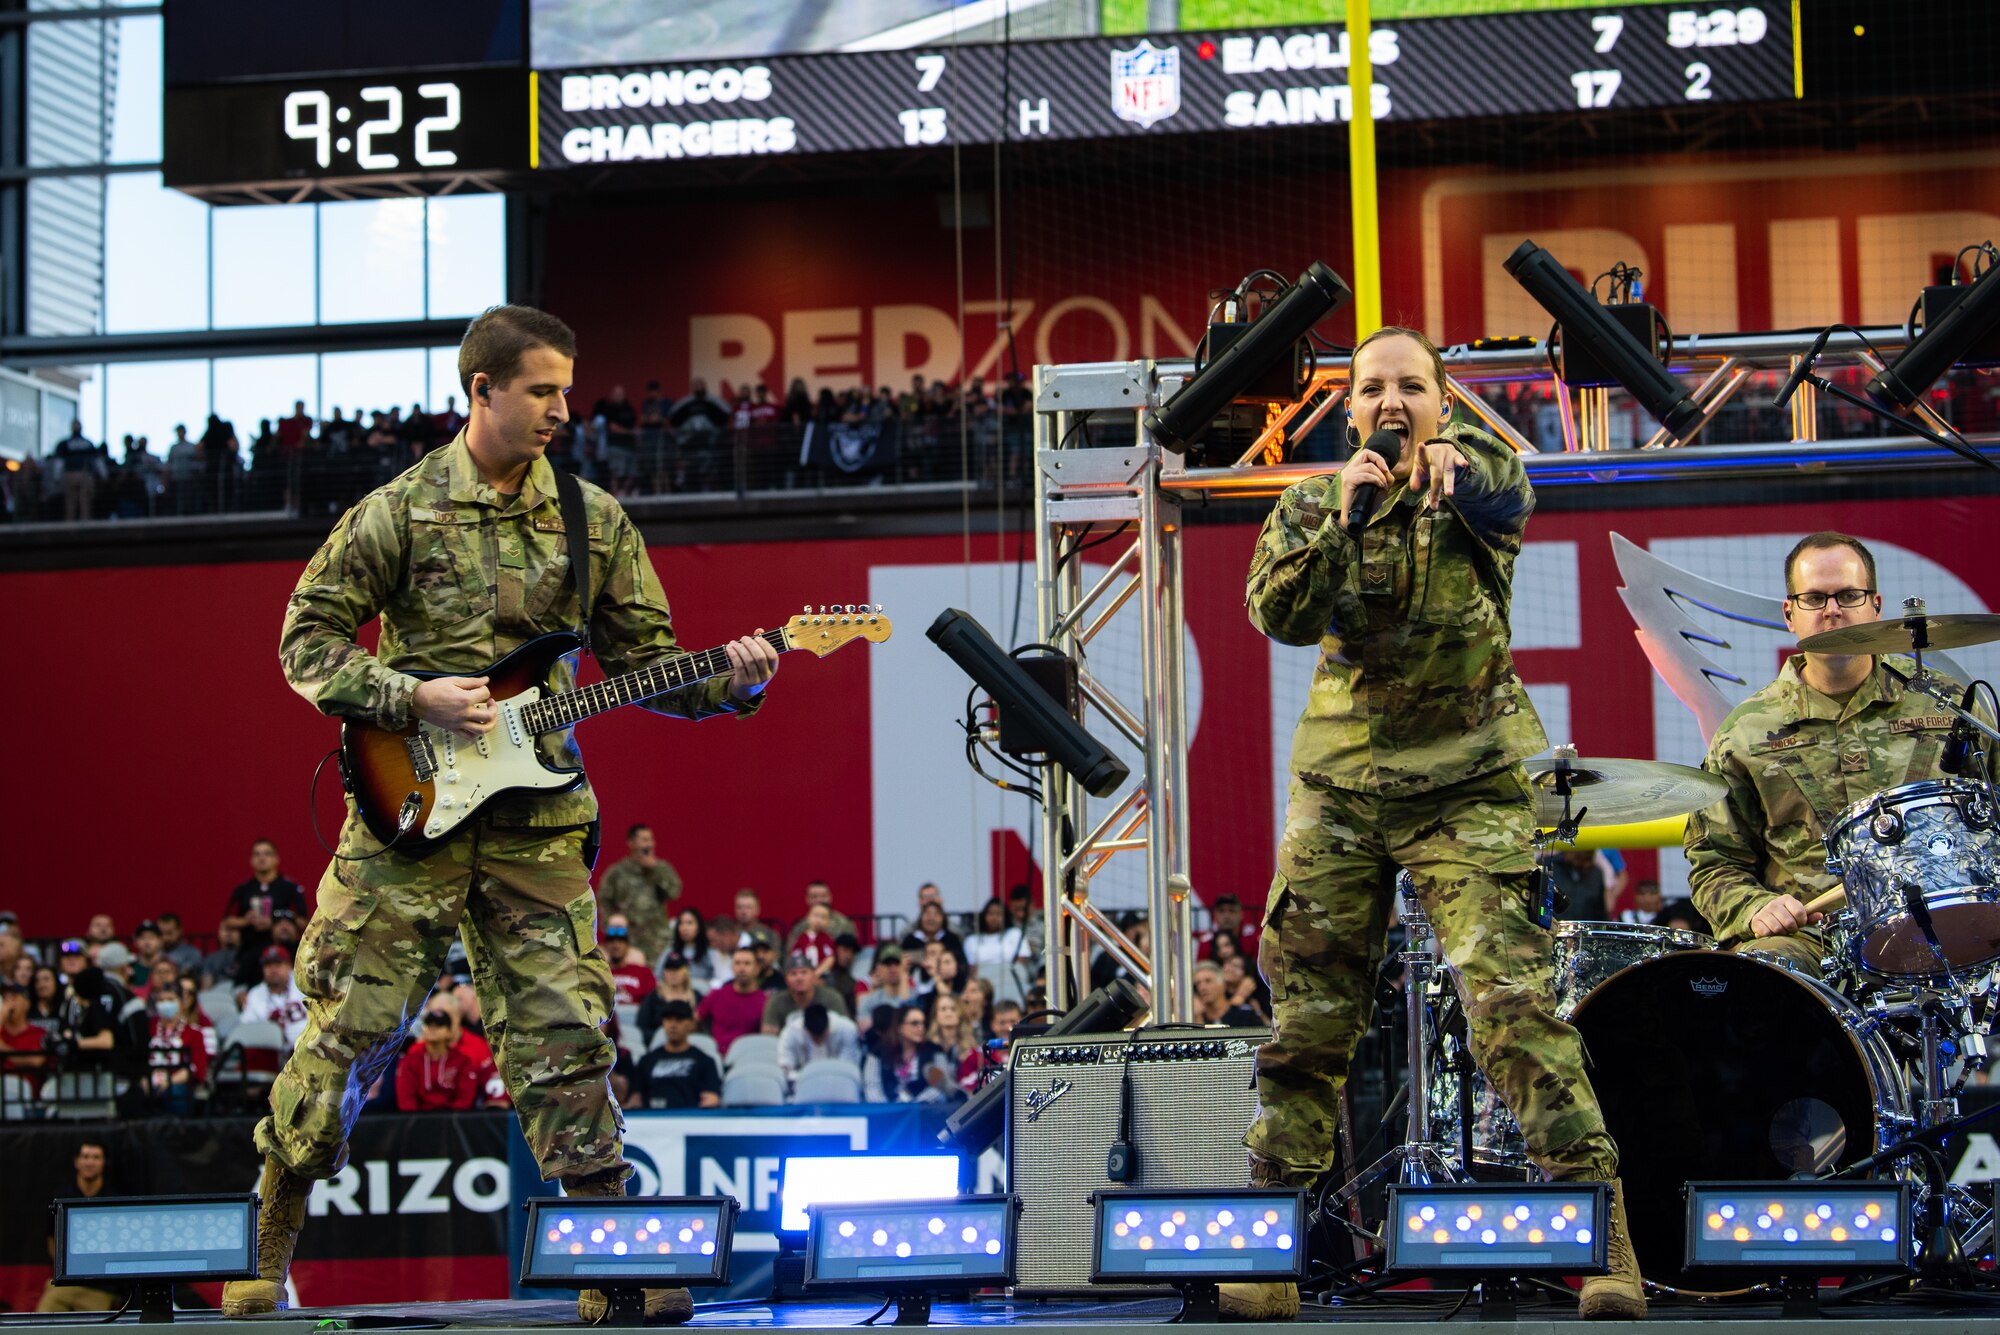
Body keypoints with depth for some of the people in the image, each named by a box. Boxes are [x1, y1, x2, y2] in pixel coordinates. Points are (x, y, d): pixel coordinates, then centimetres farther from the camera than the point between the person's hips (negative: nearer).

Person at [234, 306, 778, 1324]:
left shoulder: (594, 521, 9)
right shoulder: (398, 511, -1)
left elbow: (645, 658, 11)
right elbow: (307, 639, 1)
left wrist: (730, 682, -8)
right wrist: (412, 698, -13)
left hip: (536, 823, 3)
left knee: (566, 1039, -2)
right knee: (350, 1030, 0)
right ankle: (263, 1253, 13)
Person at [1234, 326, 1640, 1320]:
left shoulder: (1474, 481, 1)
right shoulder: (1314, 505, 7)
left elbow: (1511, 496, -22)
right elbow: (1279, 617, -10)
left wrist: (1457, 467, -38)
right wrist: (1338, 514, -20)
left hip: (1468, 785, -3)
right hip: (1339, 783, 3)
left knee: (1512, 1002, -15)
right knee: (1305, 1017, 5)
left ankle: (1602, 1239, -13)